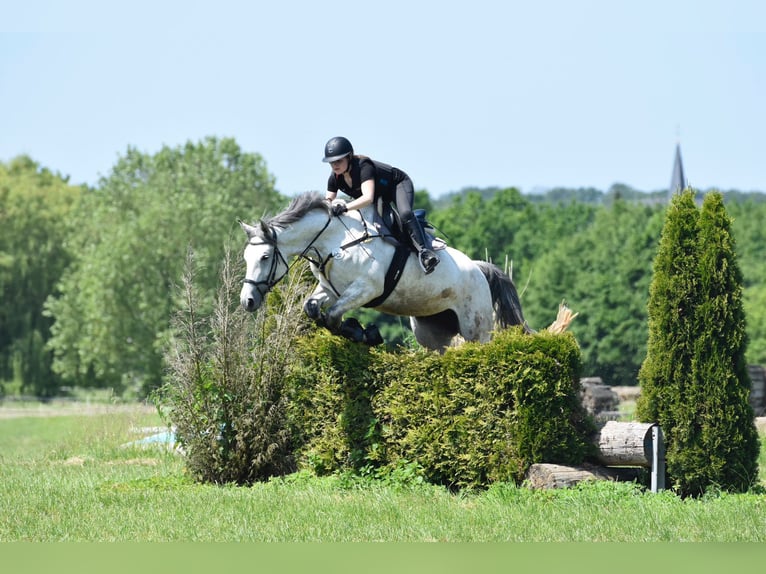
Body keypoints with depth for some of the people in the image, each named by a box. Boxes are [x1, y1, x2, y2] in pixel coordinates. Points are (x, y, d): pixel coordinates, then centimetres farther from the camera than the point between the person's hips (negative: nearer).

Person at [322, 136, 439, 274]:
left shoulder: (363, 166, -37)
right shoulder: (335, 178, -15)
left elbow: (368, 197, -50)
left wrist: (345, 207, -62)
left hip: (399, 184, -9)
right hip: (380, 196, 9)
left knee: (405, 214, -34)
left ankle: (423, 250, -36)